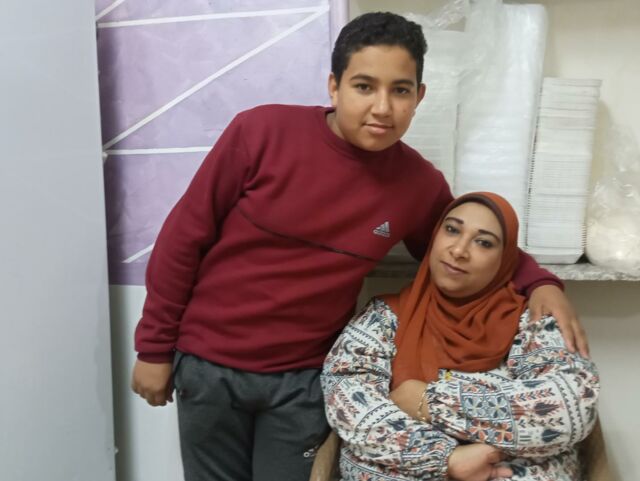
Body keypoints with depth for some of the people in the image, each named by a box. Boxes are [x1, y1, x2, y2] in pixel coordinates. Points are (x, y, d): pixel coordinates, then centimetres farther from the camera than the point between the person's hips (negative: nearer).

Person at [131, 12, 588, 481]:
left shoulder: (420, 185, -9)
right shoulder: (261, 131, -16)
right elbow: (186, 236, -8)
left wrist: (539, 283, -9)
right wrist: (155, 346, -3)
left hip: (304, 376, 1)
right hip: (208, 364, 0)